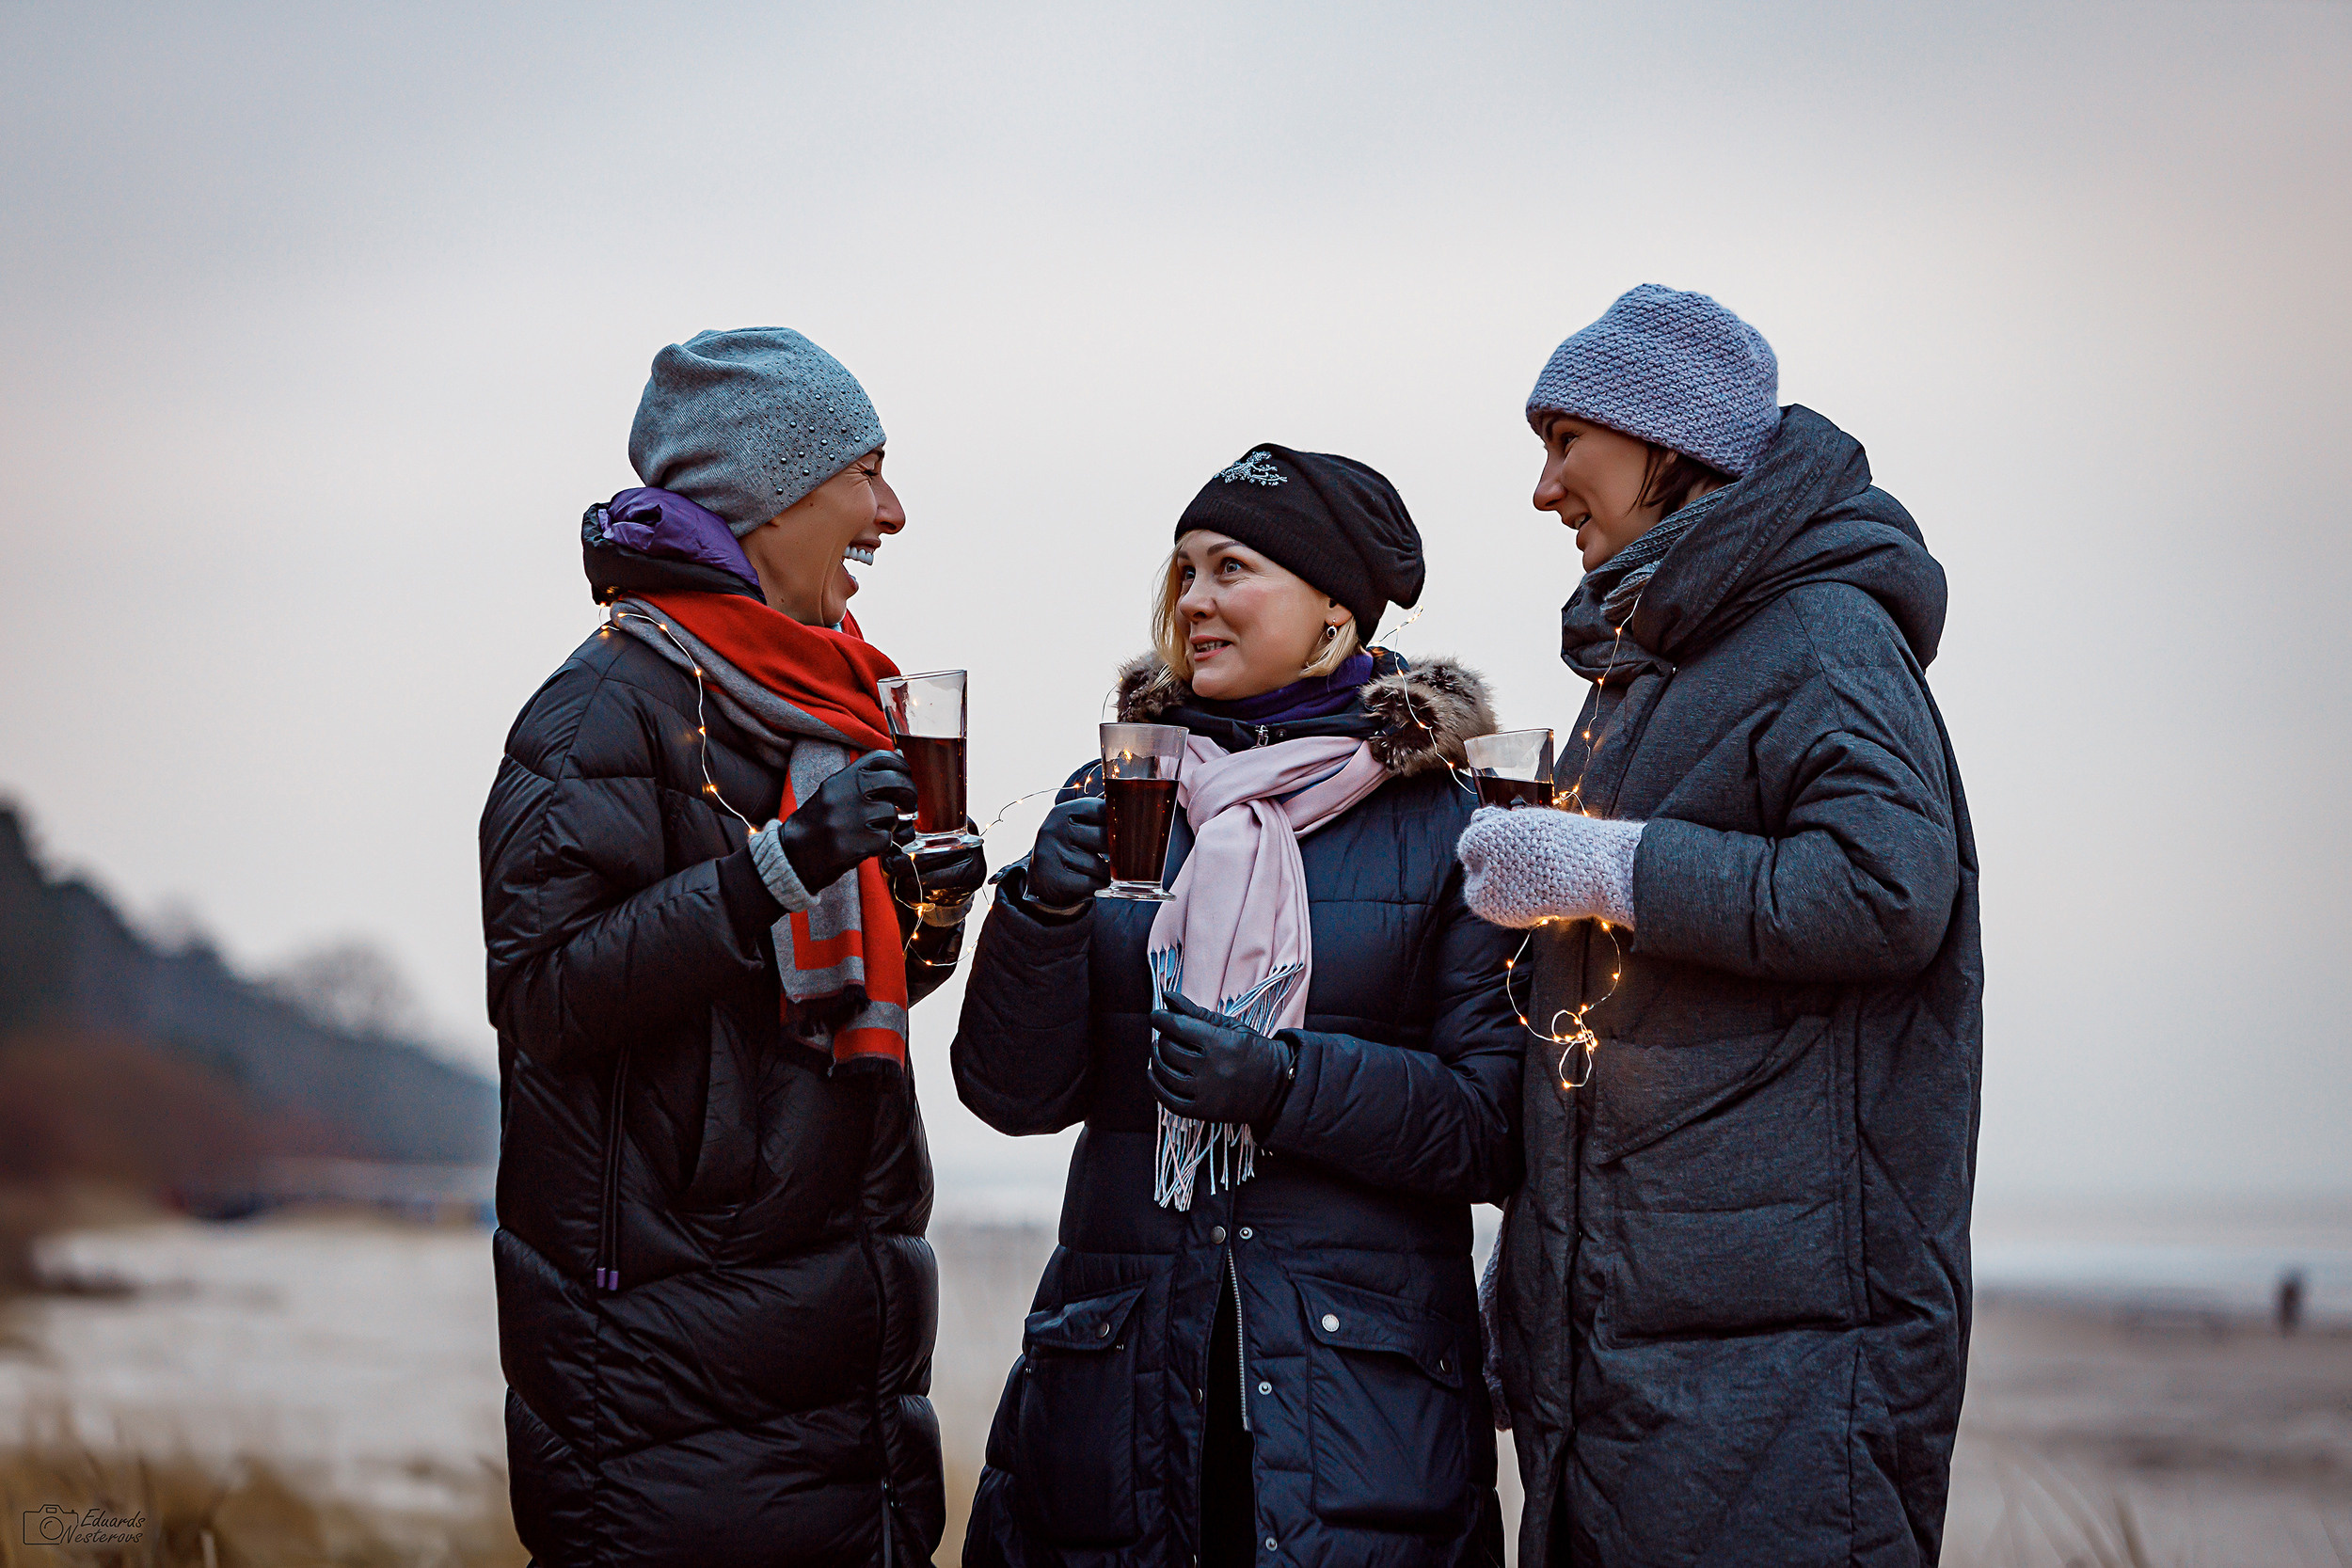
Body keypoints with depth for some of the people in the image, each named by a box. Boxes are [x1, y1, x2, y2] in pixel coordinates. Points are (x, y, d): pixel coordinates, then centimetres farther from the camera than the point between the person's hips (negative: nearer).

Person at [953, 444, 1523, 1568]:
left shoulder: (1444, 823, -1)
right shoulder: (1116, 799, 9)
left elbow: (1497, 1128, -5)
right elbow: (1015, 1093, 4)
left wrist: (1288, 1082, -18)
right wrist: (1042, 912, -13)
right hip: (1119, 1372, 3)